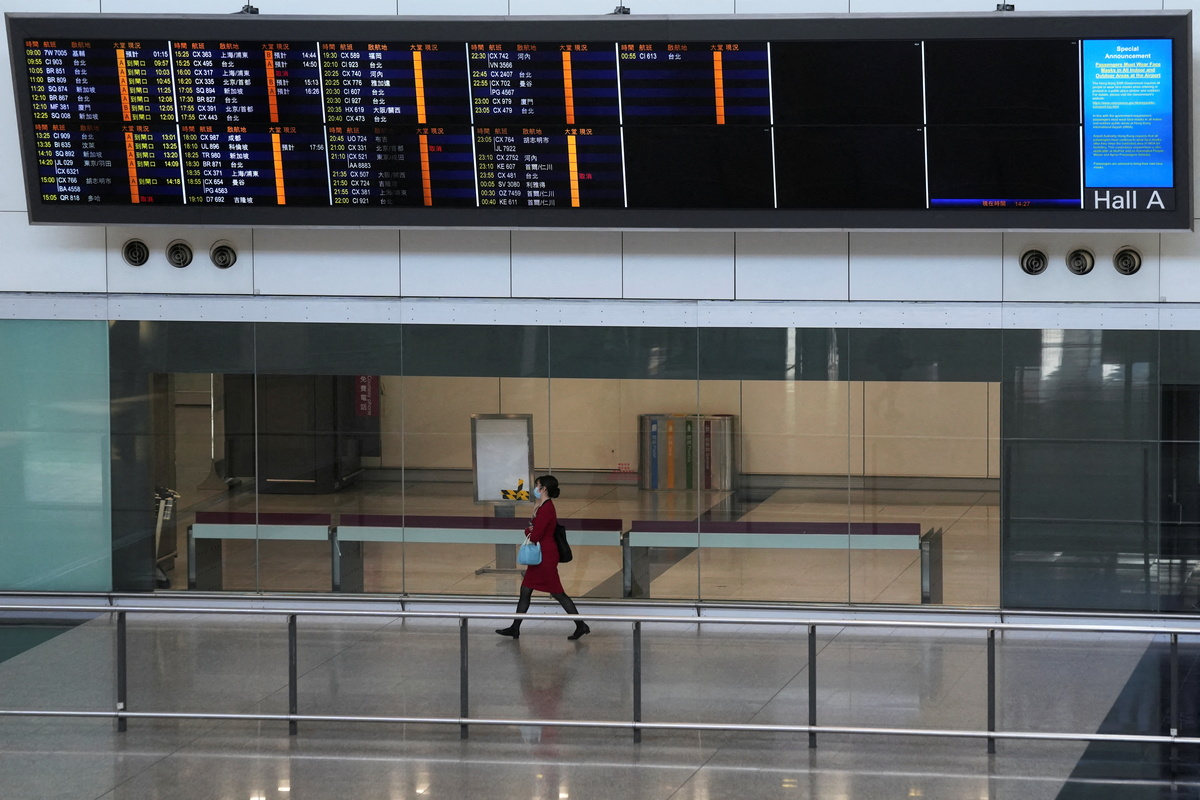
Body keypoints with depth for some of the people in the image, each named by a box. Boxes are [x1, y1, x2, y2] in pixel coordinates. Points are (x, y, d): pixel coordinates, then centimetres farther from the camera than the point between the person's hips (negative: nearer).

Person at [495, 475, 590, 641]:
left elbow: (535, 536, -23)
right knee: (525, 591, 13)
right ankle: (515, 628, 19)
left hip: (546, 557, -10)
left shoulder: (546, 509, -21)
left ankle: (581, 626, 3)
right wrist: (530, 532, -12)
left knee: (557, 593, -3)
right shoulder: (543, 507, 11)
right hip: (539, 556, 10)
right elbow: (534, 531, 10)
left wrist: (528, 532, -3)